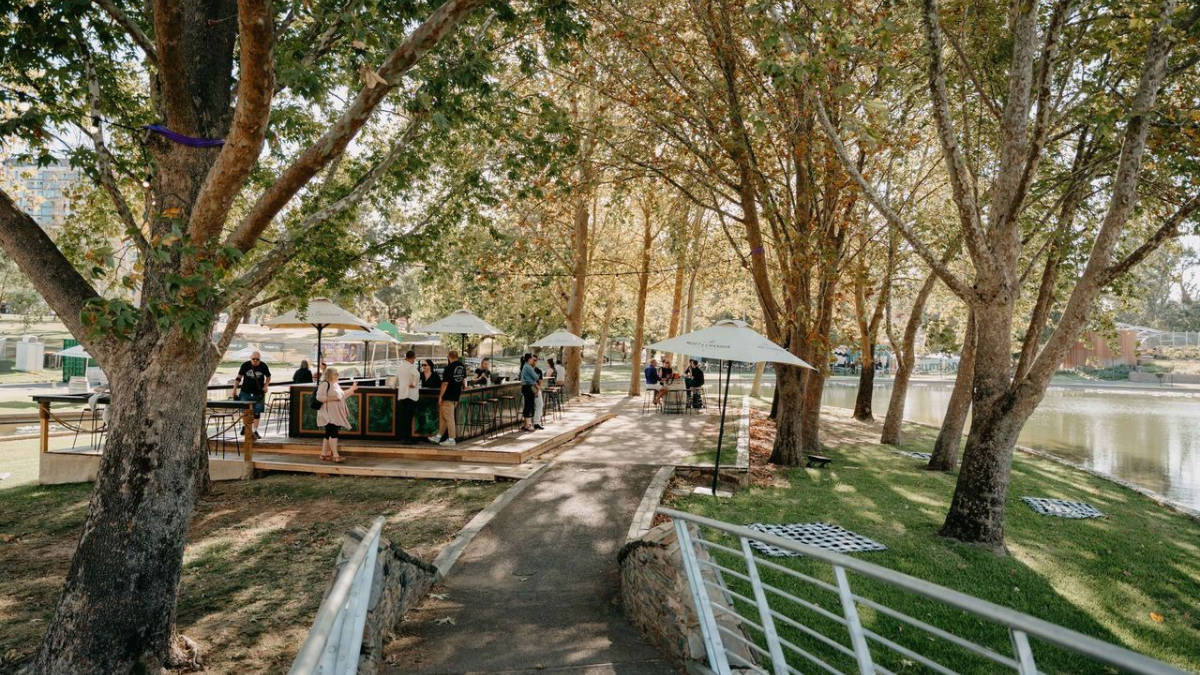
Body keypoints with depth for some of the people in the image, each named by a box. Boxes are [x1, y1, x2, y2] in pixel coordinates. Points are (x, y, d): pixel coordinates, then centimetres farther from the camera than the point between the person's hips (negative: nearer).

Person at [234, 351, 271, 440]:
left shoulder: (263, 366, -3)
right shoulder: (245, 365, -5)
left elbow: (268, 377, 10)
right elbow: (239, 377, 4)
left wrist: (266, 386, -6)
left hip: (258, 393, 0)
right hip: (246, 392, 0)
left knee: (257, 412, 5)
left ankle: (255, 430, 15)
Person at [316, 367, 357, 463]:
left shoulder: (335, 384, 17)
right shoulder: (325, 383, -12)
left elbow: (342, 395, 27)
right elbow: (319, 397, -20)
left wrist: (352, 389, 21)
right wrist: (332, 398, -23)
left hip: (335, 414, 10)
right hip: (329, 414, -10)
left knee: (329, 434, 11)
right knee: (333, 433, -13)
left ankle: (324, 454, 17)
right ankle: (335, 455, -14)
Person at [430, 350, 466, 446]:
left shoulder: (449, 367, -17)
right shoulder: (462, 366, 5)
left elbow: (445, 383, -18)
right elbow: (463, 378, 19)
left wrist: (440, 396, -12)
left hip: (448, 396, -8)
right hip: (456, 395, 8)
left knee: (449, 418, -1)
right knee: (442, 417, 17)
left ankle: (451, 439, 3)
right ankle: (439, 436, 23)